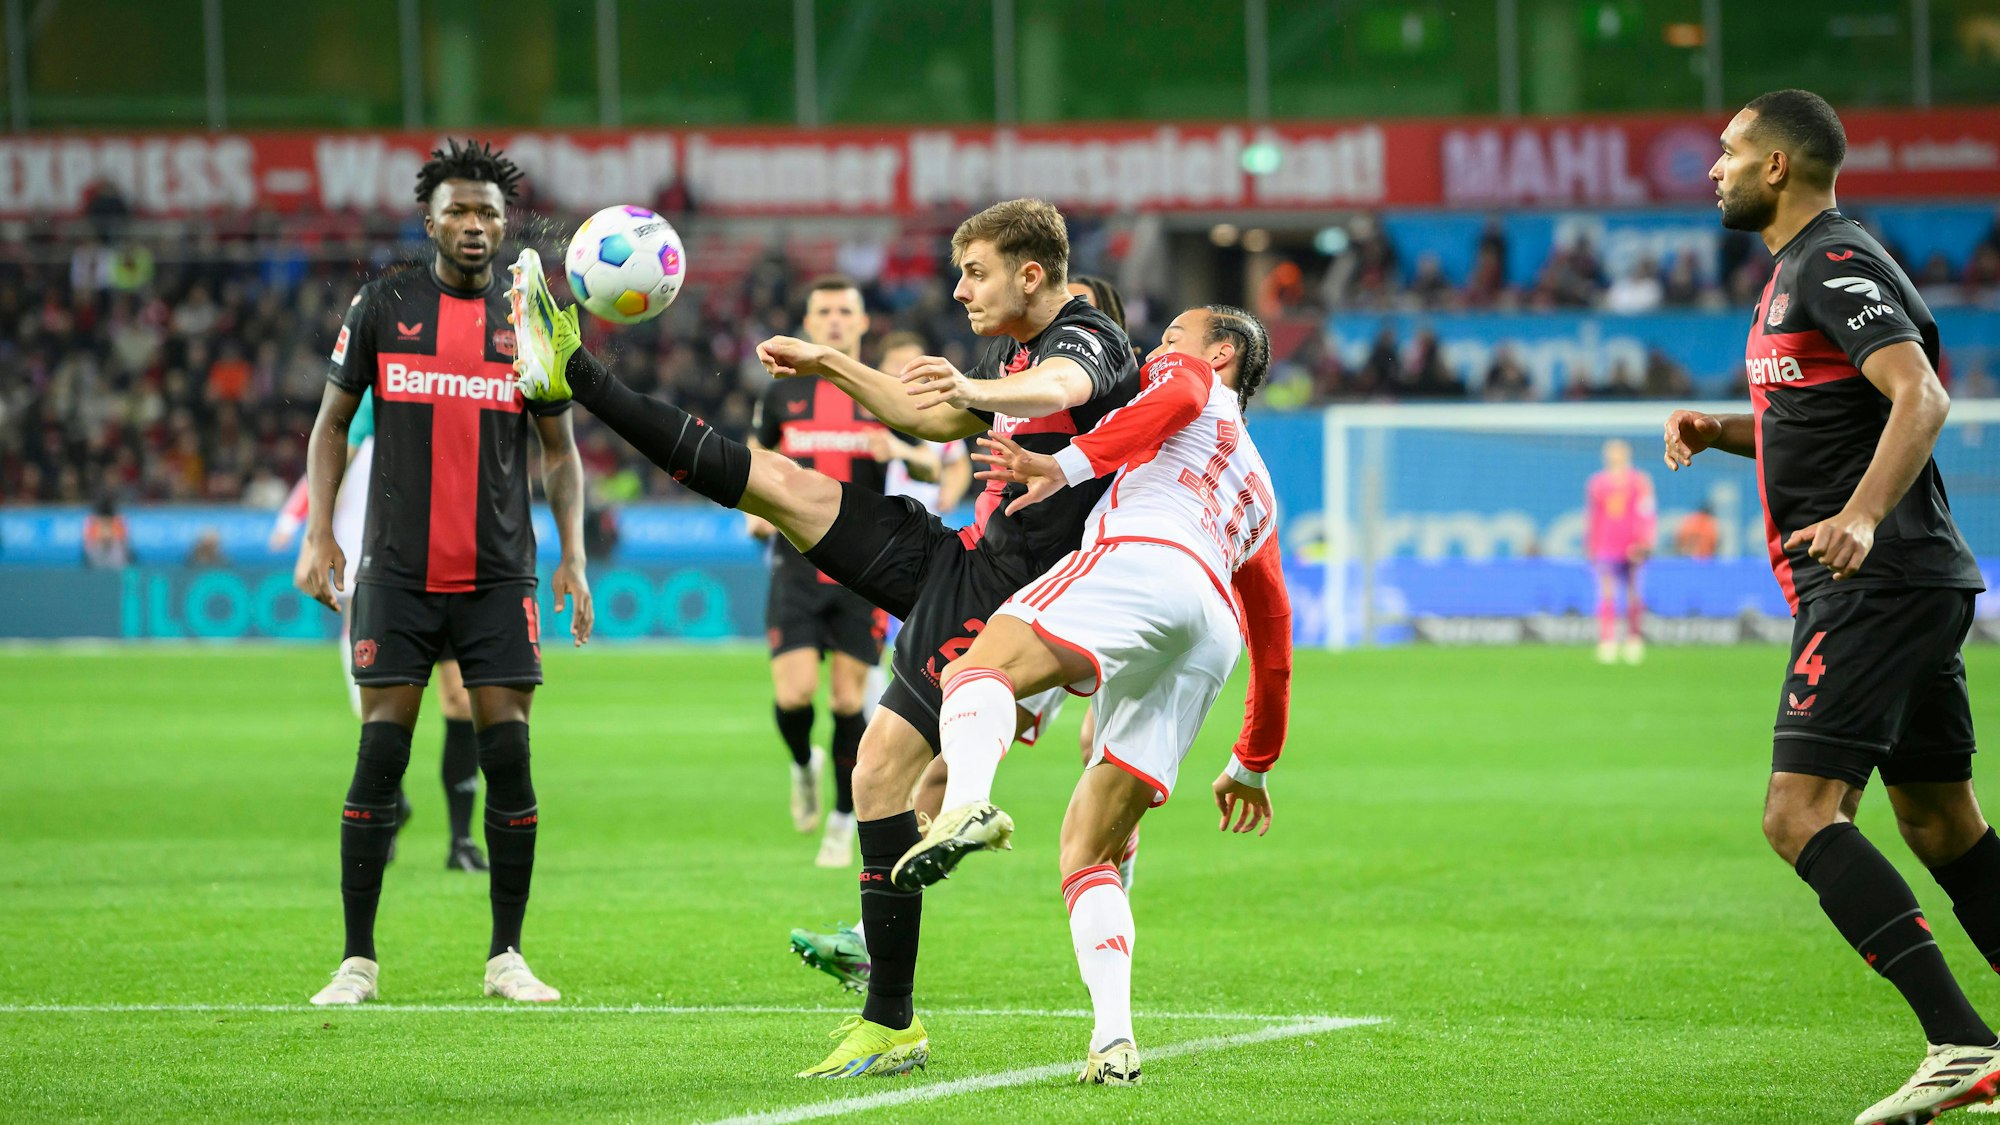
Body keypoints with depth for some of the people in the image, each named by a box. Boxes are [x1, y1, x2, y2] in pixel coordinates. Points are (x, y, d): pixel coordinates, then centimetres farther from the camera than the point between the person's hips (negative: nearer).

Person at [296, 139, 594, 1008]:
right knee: (380, 756, -4)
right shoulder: (382, 307, 4)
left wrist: (573, 555, 2)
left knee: (508, 754, -3)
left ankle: (507, 955, 7)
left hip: (498, 575, 1)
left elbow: (560, 450, 13)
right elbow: (333, 422, 10)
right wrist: (318, 536, 0)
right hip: (398, 570, -1)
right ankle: (358, 960, 2)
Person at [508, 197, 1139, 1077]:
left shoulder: (1090, 340, -15)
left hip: (995, 597, -9)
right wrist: (828, 366, 28)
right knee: (775, 483, 5)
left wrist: (976, 388, -60)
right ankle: (574, 378, 11)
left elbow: (1059, 388, -41)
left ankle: (891, 1025, -10)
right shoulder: (1015, 348, 14)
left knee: (882, 768, -14)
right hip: (957, 555, 9)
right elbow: (932, 421, 32)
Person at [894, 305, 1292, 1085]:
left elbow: (1178, 396, -1)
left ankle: (967, 803, -60)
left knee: (978, 671, -25)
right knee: (1088, 854, 7)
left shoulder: (1192, 376, 26)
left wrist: (1070, 464, -11)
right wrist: (1253, 763, 57)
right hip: (1211, 643, 7)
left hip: (1146, 558, -7)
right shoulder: (1255, 492, 45)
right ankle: (1113, 1041, -13)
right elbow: (1275, 635, 49)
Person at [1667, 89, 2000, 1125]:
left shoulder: (1836, 266, -11)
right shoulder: (1799, 271, 21)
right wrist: (1721, 430, 16)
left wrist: (1858, 518, -38)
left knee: (1801, 814, -18)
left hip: (1873, 584, -11)